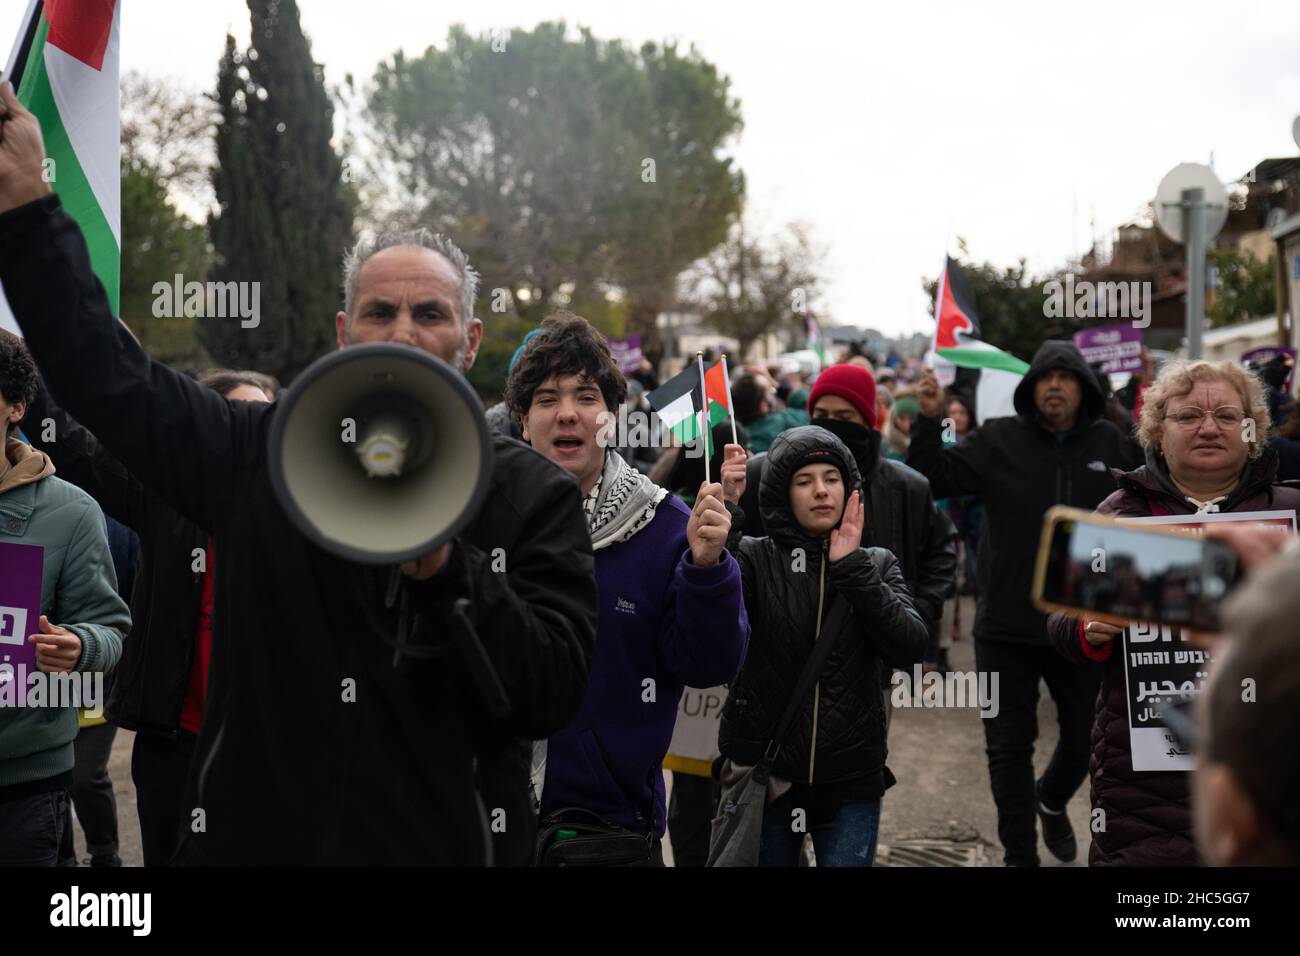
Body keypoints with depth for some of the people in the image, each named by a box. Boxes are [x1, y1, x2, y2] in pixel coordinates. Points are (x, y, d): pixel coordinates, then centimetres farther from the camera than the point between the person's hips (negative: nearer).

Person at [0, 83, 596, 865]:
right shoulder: (263, 454, 2)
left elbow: (554, 696, -12)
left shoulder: (534, 493, -5)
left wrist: (443, 570, -26)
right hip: (256, 835, 2)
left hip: (449, 842, -2)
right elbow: (102, 369, 3)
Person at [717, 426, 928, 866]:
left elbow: (910, 648, -8)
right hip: (764, 772, -1)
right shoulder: (754, 557, -1)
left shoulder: (877, 565, 6)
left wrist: (852, 567, -13)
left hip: (852, 780, 1)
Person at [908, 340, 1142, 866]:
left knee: (1087, 738, 20)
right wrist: (930, 420, -19)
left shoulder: (1112, 444, 1)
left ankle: (1052, 801, 51)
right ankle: (1020, 853, 24)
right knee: (1010, 747, 7)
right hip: (1006, 627, -2)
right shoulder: (998, 440, -4)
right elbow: (932, 481, -8)